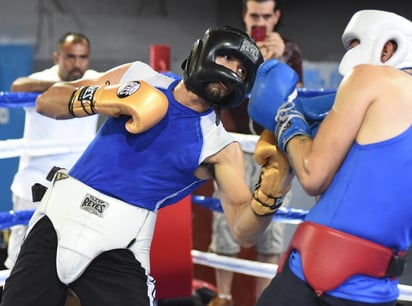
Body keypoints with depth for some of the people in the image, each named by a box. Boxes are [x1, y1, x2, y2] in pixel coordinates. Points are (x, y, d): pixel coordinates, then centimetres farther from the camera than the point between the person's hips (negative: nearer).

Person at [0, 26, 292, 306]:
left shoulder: (221, 147, -1)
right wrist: (99, 100, -10)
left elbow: (244, 231, -8)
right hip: (58, 216, 2)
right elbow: (46, 102, 9)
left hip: (118, 247, -2)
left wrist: (268, 193, -28)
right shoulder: (138, 76, 6)